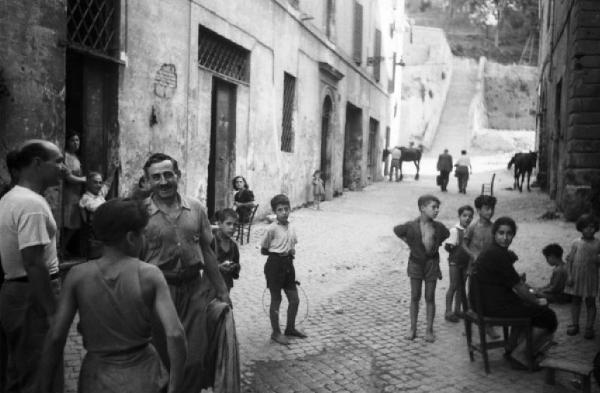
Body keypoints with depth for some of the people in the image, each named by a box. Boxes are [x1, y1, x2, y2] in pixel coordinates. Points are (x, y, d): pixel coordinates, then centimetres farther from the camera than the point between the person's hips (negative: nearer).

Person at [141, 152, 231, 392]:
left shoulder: (195, 208, 2)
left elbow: (206, 251, 10)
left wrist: (221, 290, 11)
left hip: (195, 288, 2)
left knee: (195, 359, 4)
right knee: (162, 358, 10)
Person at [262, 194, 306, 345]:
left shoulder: (291, 228, 6)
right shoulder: (272, 229, -13)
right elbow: (263, 250, -7)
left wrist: (292, 251, -2)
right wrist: (278, 253, -14)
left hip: (288, 264, 6)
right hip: (275, 264, -6)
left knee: (295, 299, 11)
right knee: (276, 300, 5)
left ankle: (290, 328, 30)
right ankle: (276, 332, 18)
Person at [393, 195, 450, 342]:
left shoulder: (438, 227, -9)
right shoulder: (411, 226, -15)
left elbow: (446, 235, 14)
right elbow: (396, 230, 5)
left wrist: (436, 244, 6)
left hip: (432, 263, 1)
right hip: (416, 263, -1)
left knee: (430, 298, 6)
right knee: (415, 297, 7)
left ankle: (429, 329, 16)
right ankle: (413, 328, 19)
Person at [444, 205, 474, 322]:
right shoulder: (454, 230, -14)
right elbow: (448, 247, -15)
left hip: (465, 262, 6)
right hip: (454, 262, -6)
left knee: (461, 286, 13)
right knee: (453, 286, -1)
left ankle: (457, 310, 24)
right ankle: (448, 312, 8)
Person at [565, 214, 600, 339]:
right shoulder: (576, 243, 0)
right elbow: (569, 260, 2)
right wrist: (569, 275, -3)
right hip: (576, 277, 1)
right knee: (575, 301, 10)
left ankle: (589, 328, 15)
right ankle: (574, 324, 23)